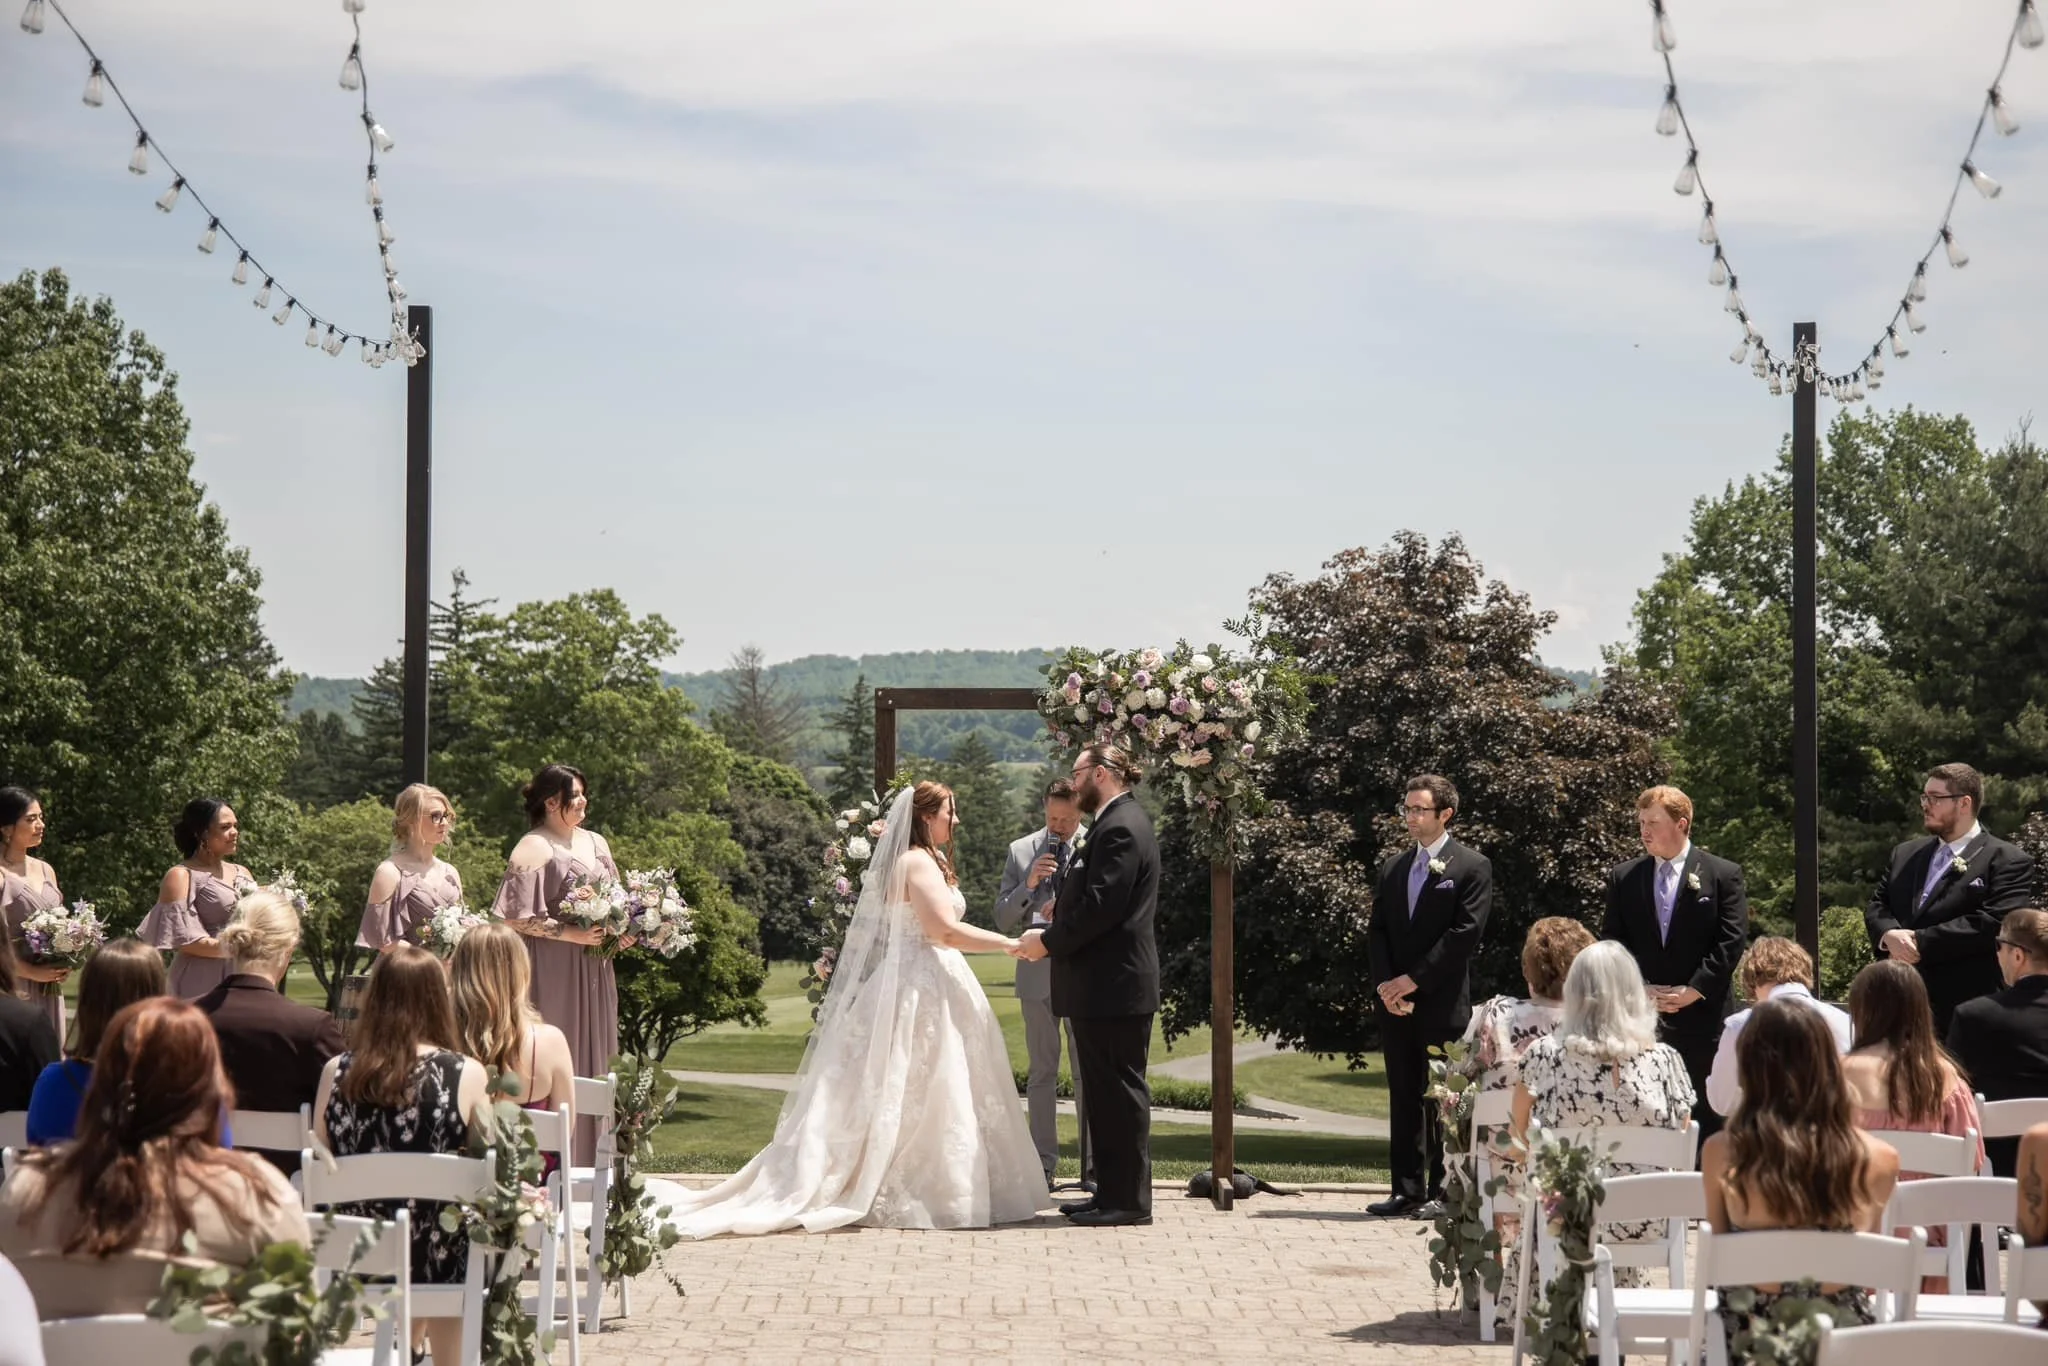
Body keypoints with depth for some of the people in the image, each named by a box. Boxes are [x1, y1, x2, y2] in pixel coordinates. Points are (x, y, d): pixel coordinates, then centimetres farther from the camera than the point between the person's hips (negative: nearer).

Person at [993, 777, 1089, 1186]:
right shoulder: (1021, 851, 7)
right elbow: (1003, 919, 5)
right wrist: (1028, 885, -12)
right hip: (1037, 972, 2)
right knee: (1042, 1072, 6)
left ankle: (1094, 1163, 6)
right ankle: (1043, 1164, 10)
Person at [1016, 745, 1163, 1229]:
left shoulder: (1120, 828, -15)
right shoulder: (1115, 824, 17)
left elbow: (1101, 906, -22)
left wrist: (1049, 941, -12)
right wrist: (1051, 934, 7)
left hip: (1115, 985, -10)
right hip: (1102, 986, 10)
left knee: (1120, 1091, -5)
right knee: (1106, 1092, 13)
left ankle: (1129, 1199, 0)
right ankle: (1113, 1192, 19)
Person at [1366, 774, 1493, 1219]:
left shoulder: (1472, 867, -1)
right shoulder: (1392, 868, 16)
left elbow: (1465, 933, -10)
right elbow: (1377, 932, 12)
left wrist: (1414, 979, -13)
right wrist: (1386, 986, -4)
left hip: (1443, 1003, -5)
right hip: (1395, 1003, 5)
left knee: (1442, 1099, -4)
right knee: (1403, 1098, 7)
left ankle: (1444, 1192, 0)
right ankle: (1407, 1190, 10)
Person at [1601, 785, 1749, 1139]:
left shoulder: (1723, 875, 2)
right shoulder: (1623, 878, 11)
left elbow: (1731, 941, -4)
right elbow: (1611, 941, 7)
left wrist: (1693, 990, -12)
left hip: (1701, 1016, -3)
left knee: (1707, 1115, 1)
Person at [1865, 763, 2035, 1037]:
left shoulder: (2008, 860, -3)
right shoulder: (1906, 854, 19)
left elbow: (1992, 923, -16)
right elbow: (1876, 907, 14)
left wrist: (1920, 941, -17)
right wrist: (1890, 936, -11)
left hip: (1966, 1013, -6)